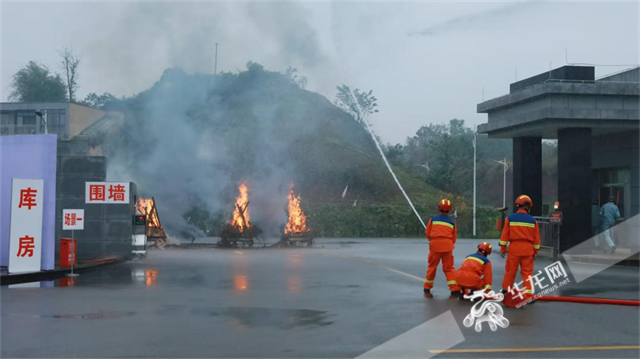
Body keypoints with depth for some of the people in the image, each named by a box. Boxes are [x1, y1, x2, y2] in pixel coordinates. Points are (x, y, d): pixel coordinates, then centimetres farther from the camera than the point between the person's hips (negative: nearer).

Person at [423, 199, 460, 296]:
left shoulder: (433, 219, 3)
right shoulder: (452, 222, 8)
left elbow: (427, 233, 6)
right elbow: (454, 238, 10)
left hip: (435, 245, -1)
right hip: (447, 246, 1)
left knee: (432, 266, 14)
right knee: (449, 268, 8)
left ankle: (427, 287, 22)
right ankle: (454, 288, -1)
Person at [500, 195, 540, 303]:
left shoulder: (510, 218, -1)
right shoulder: (532, 220, 3)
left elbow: (505, 235, -1)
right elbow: (536, 238, 6)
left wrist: (502, 248, 6)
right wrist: (535, 251, 15)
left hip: (514, 248, 0)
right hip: (527, 249, 1)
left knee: (510, 270, 9)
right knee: (527, 272, 4)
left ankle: (505, 290, 17)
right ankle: (529, 295, 1)